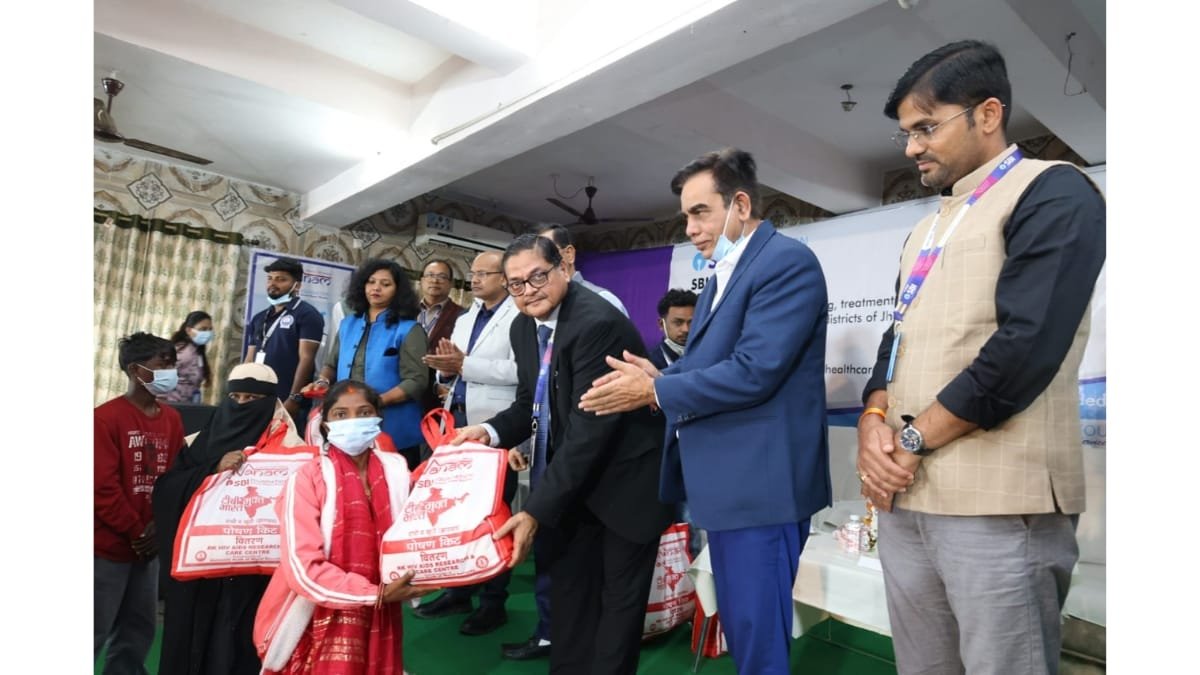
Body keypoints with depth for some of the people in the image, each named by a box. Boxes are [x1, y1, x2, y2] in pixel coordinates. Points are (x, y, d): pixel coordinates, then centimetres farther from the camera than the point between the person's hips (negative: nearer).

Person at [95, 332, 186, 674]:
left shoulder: (171, 418, 6)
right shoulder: (106, 417, -13)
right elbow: (103, 487, -15)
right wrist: (136, 532, -11)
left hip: (149, 546, 6)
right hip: (108, 547, -6)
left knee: (139, 629, 15)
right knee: (97, 629, 4)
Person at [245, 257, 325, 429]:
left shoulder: (307, 314, -4)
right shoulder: (259, 318, 18)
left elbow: (306, 359, -13)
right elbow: (249, 361, 19)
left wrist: (293, 400, -19)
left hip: (288, 404, -7)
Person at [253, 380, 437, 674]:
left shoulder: (395, 470, -2)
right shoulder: (307, 479, -12)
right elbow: (302, 567, -18)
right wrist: (376, 594, -20)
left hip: (378, 624, 3)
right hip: (320, 626, -3)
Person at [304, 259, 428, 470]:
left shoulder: (408, 329, -5)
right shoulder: (348, 324, 12)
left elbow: (416, 381, -12)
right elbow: (332, 364, 23)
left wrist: (378, 401, -22)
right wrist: (324, 381, 1)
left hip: (393, 431, -5)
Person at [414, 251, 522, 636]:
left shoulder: (519, 318, -8)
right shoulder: (464, 321, 18)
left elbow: (519, 370, -21)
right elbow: (452, 371, 17)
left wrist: (464, 365, -18)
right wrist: (445, 369, -6)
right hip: (458, 423, 8)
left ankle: (493, 601, 18)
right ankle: (458, 591, 30)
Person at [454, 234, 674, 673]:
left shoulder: (597, 322, -26)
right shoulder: (523, 327, 1)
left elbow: (589, 427, -29)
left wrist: (536, 511, -28)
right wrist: (491, 431, -11)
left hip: (625, 477, -7)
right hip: (570, 479, 7)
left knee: (619, 599, 8)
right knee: (567, 590, 18)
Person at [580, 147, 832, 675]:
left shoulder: (787, 261, -14)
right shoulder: (722, 273, 16)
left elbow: (753, 371, -24)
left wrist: (655, 391, -15)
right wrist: (661, 375, -4)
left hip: (761, 483, -9)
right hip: (725, 483, 9)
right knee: (738, 629, 21)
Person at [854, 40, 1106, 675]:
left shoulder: (1054, 193, -4)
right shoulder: (925, 230, 19)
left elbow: (1024, 347, -17)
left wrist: (914, 438, -11)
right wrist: (874, 421, -4)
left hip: (998, 506, -7)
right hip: (903, 498, 7)